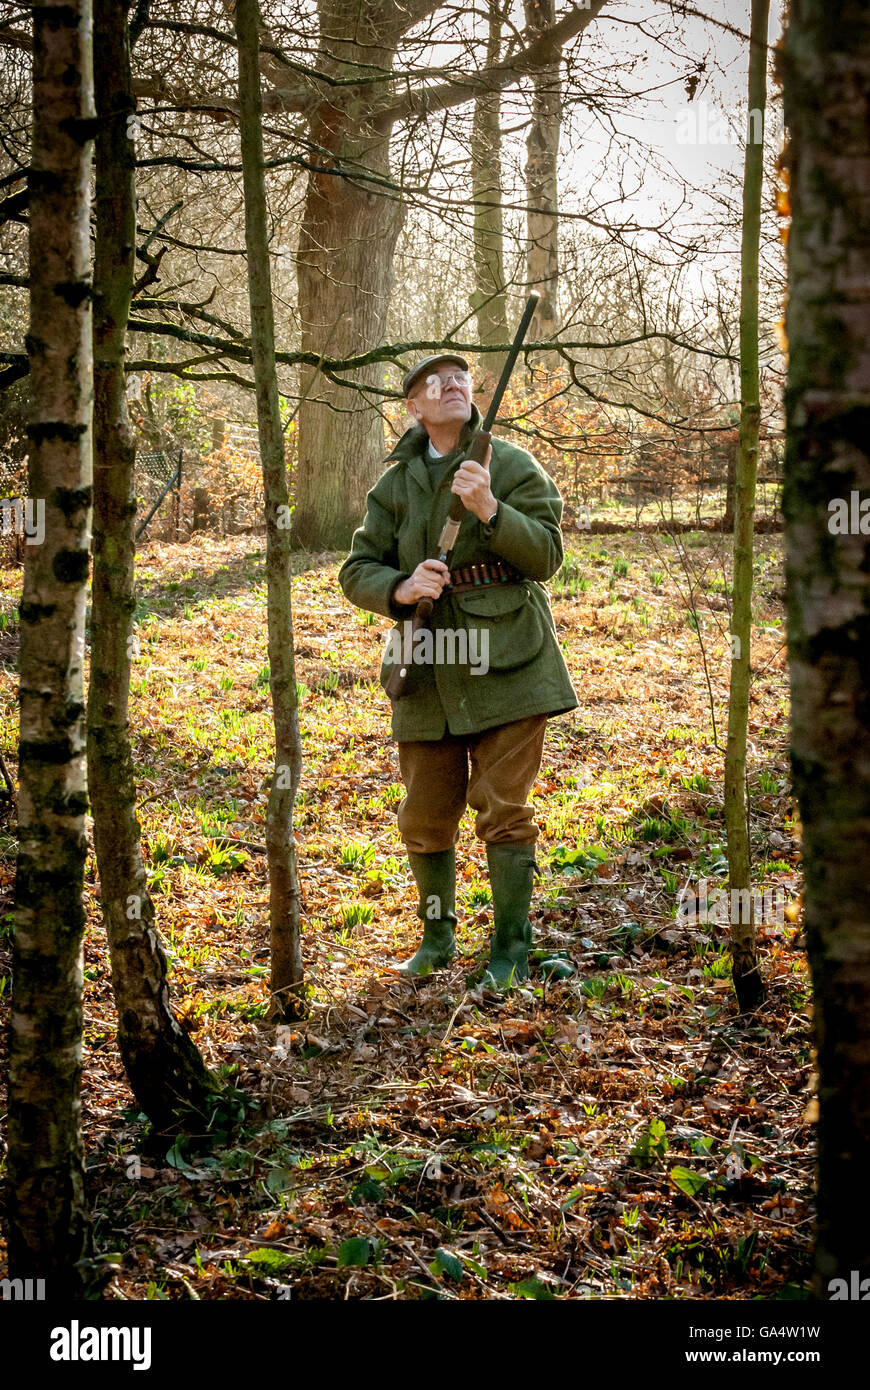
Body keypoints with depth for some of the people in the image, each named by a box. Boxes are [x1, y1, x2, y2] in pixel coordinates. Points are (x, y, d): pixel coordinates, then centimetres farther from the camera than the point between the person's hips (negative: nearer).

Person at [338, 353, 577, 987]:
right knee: (425, 817, 10)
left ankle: (511, 950, 10)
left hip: (505, 667, -3)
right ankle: (438, 937, 30)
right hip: (429, 674, 3)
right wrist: (402, 589, -15)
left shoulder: (513, 467, 1)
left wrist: (489, 508, -23)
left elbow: (545, 555, -9)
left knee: (504, 811, -2)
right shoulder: (396, 484, 9)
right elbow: (358, 570, 6)